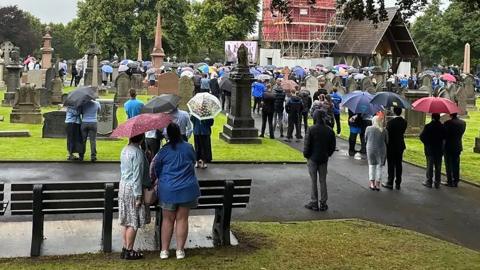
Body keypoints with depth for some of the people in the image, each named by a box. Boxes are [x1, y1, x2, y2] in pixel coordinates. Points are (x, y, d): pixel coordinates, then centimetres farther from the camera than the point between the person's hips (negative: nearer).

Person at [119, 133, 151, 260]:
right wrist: (139, 196, -17)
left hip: (123, 186, 9)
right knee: (134, 222, 1)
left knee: (125, 221, 14)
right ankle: (129, 251, 9)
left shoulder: (125, 149, 9)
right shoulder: (137, 152, -19)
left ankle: (125, 248, 22)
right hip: (133, 189, -9)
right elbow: (137, 175, -20)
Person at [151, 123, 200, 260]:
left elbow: (156, 169, 1)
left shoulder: (164, 150, -10)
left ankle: (164, 250, 17)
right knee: (182, 219, 10)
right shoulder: (189, 147, -5)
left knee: (168, 220, 11)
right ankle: (180, 250, 15)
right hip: (187, 189, 1)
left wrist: (156, 179, 21)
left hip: (168, 189, -1)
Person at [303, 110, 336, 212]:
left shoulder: (311, 129, -15)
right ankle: (323, 203, 14)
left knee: (313, 181, 5)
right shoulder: (329, 130, -3)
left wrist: (306, 155, 3)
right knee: (323, 181, 11)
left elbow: (307, 144, -13)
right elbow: (333, 146, 3)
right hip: (324, 159, 3)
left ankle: (314, 203, 8)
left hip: (313, 158, -3)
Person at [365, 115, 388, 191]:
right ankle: (377, 184, 14)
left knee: (372, 165, 14)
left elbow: (365, 139, 3)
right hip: (381, 150, 0)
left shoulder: (368, 129, -7)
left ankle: (372, 184, 13)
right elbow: (387, 141, 1)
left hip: (370, 150, 0)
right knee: (380, 167, 11)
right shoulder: (384, 131, -7)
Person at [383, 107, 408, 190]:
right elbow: (402, 132, 5)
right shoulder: (404, 122, -1)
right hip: (400, 146, 5)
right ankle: (398, 184, 15)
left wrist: (386, 145, -3)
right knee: (399, 165, 10)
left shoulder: (390, 122, -18)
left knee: (391, 165, 2)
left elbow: (387, 134, -14)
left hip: (391, 146, -5)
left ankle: (390, 183, 7)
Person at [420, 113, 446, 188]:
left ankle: (429, 182, 7)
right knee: (438, 167, 8)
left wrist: (426, 143, 3)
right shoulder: (442, 126, -5)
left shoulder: (428, 126, -13)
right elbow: (444, 136, 2)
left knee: (430, 166, 5)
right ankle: (437, 183, 12)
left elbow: (422, 136, -12)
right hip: (439, 149, 2)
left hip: (429, 149, -2)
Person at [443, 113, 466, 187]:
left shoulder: (448, 123, -17)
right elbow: (461, 133, 9)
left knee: (449, 165, 3)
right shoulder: (463, 122, 2)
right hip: (458, 147, 6)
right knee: (456, 165, 12)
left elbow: (444, 134, -11)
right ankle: (456, 182, 17)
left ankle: (450, 182, 5)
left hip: (449, 147, -6)